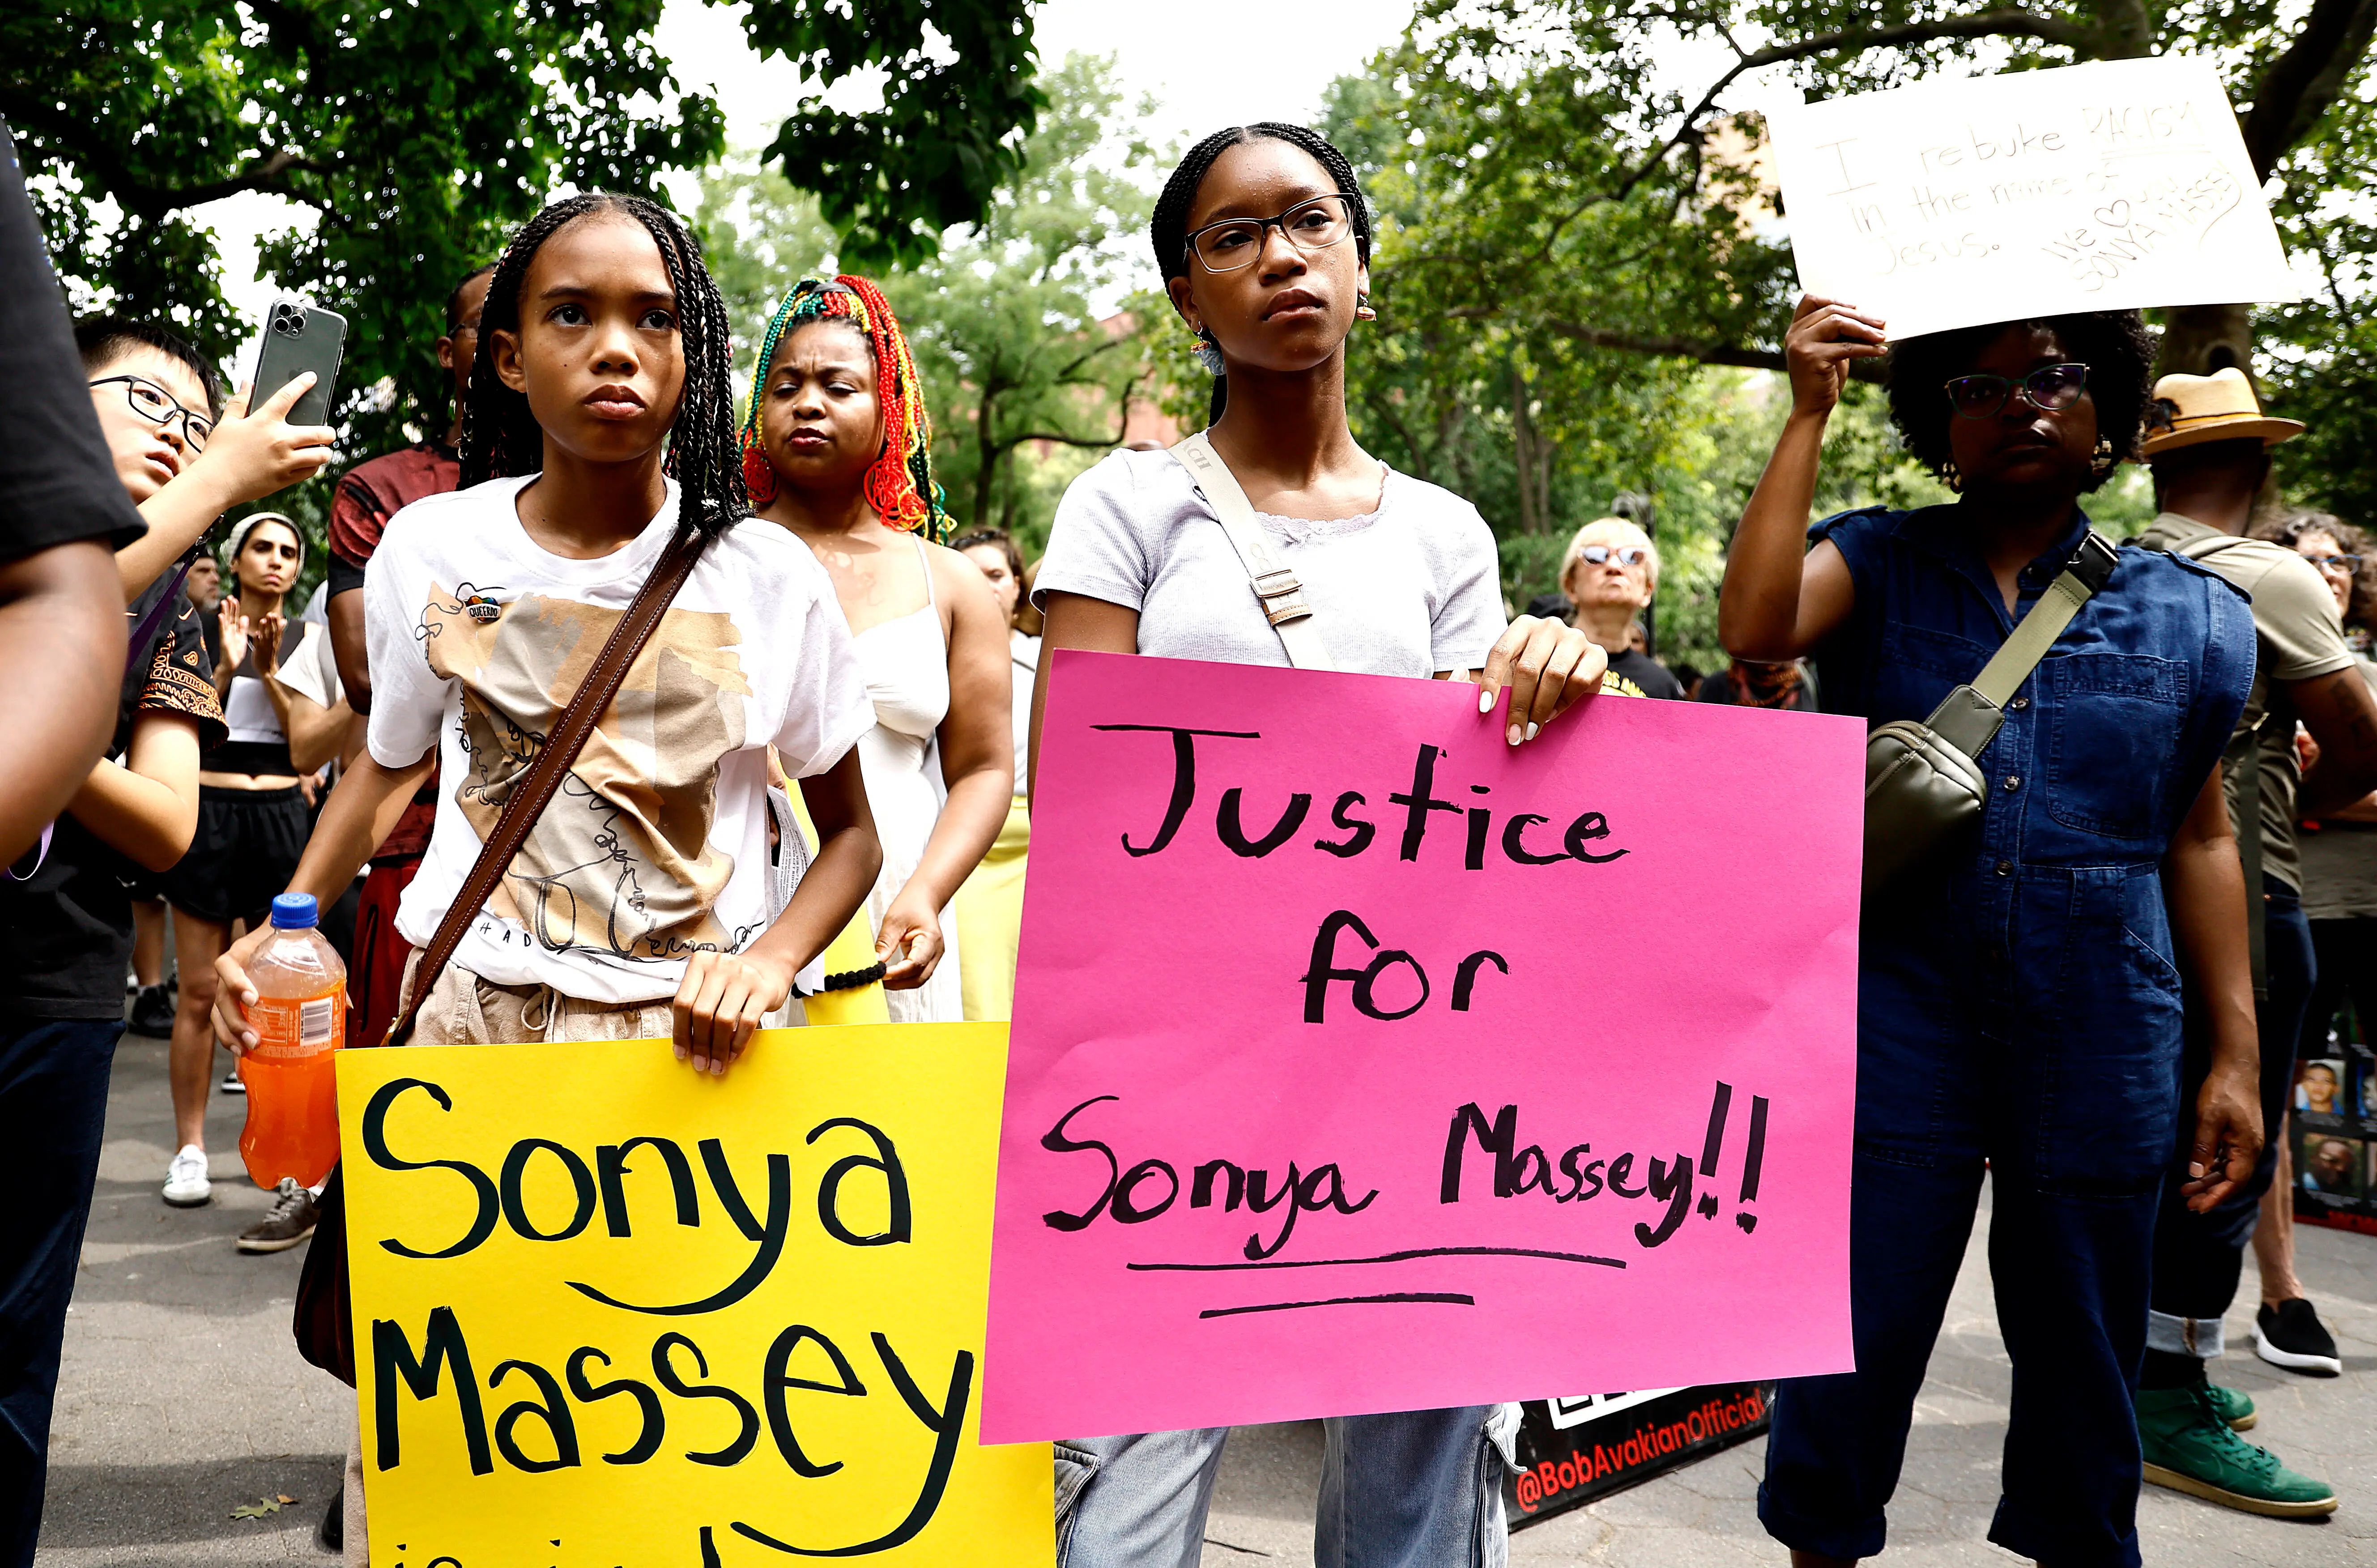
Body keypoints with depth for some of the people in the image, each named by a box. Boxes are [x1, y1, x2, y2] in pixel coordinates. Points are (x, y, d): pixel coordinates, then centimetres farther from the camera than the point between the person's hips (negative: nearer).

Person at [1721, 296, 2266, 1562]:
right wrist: (1808, 412, -15)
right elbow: (1753, 626, -18)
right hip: (1899, 1019, -1)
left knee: (2083, 1352, 12)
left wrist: (2235, 1053, 8)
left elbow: (2200, 837, 11)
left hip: (2098, 1040, 2)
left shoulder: (2188, 613, 8)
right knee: (1856, 1335, 4)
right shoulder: (1876, 564, 4)